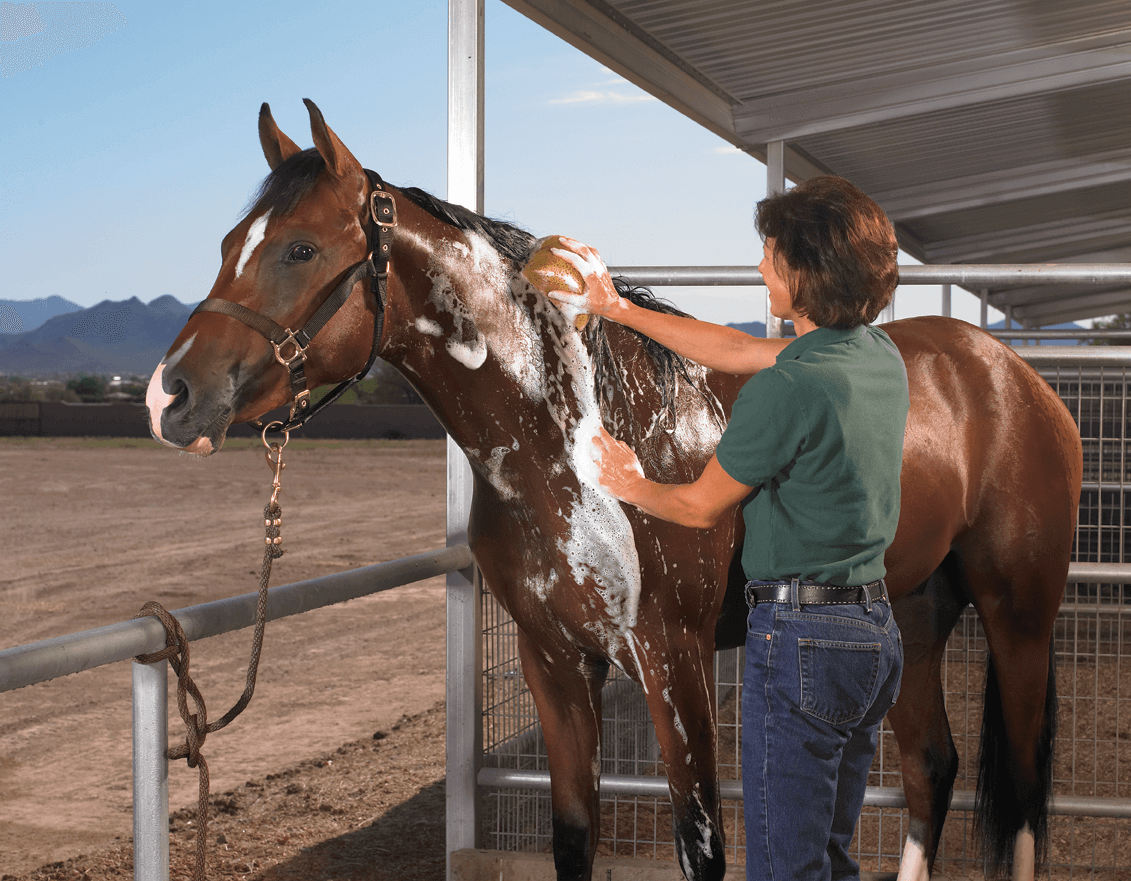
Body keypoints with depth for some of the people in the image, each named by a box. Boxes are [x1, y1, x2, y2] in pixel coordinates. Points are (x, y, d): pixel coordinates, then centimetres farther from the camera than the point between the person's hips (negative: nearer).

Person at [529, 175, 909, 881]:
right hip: (877, 628, 9)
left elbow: (701, 507, -7)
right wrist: (618, 309, 24)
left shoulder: (788, 387, -21)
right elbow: (736, 350, 19)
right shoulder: (880, 355, 6)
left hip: (801, 637, -9)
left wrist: (630, 484, 14)